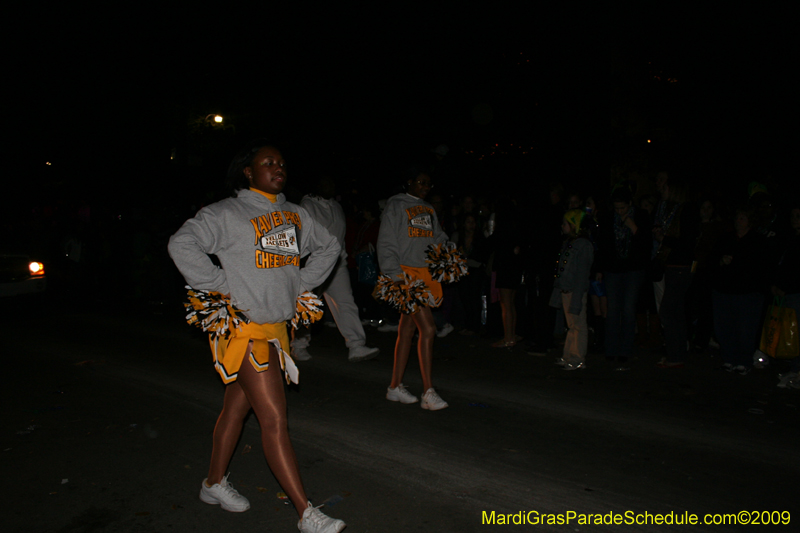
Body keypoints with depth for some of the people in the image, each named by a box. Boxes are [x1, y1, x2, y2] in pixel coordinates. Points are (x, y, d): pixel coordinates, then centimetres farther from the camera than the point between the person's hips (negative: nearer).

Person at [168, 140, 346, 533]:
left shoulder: (295, 215, 10)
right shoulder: (226, 213, -10)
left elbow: (328, 246, 22)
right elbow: (181, 244, -19)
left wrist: (302, 285, 13)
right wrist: (221, 286, -18)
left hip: (276, 327, 7)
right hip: (243, 328, -7)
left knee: (238, 407, 20)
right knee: (274, 419, -6)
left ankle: (214, 484, 40)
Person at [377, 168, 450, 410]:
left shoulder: (429, 210, 20)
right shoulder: (396, 206, -1)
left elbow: (438, 238, 23)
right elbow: (387, 244, -6)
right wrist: (395, 275, -14)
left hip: (425, 272, 7)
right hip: (405, 273, -7)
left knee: (407, 330, 11)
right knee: (428, 328, -15)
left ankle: (395, 387, 21)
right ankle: (428, 393, -8)